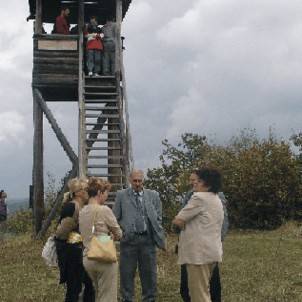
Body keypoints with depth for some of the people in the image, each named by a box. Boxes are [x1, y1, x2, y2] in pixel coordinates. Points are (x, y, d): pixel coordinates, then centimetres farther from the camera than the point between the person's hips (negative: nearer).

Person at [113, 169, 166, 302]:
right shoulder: (121, 195, 4)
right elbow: (115, 218, 5)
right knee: (127, 274, 3)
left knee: (149, 274, 7)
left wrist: (158, 234, 3)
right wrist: (123, 230, -5)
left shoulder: (153, 195, 8)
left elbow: (158, 218, 11)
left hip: (147, 238, 1)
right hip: (129, 239, -1)